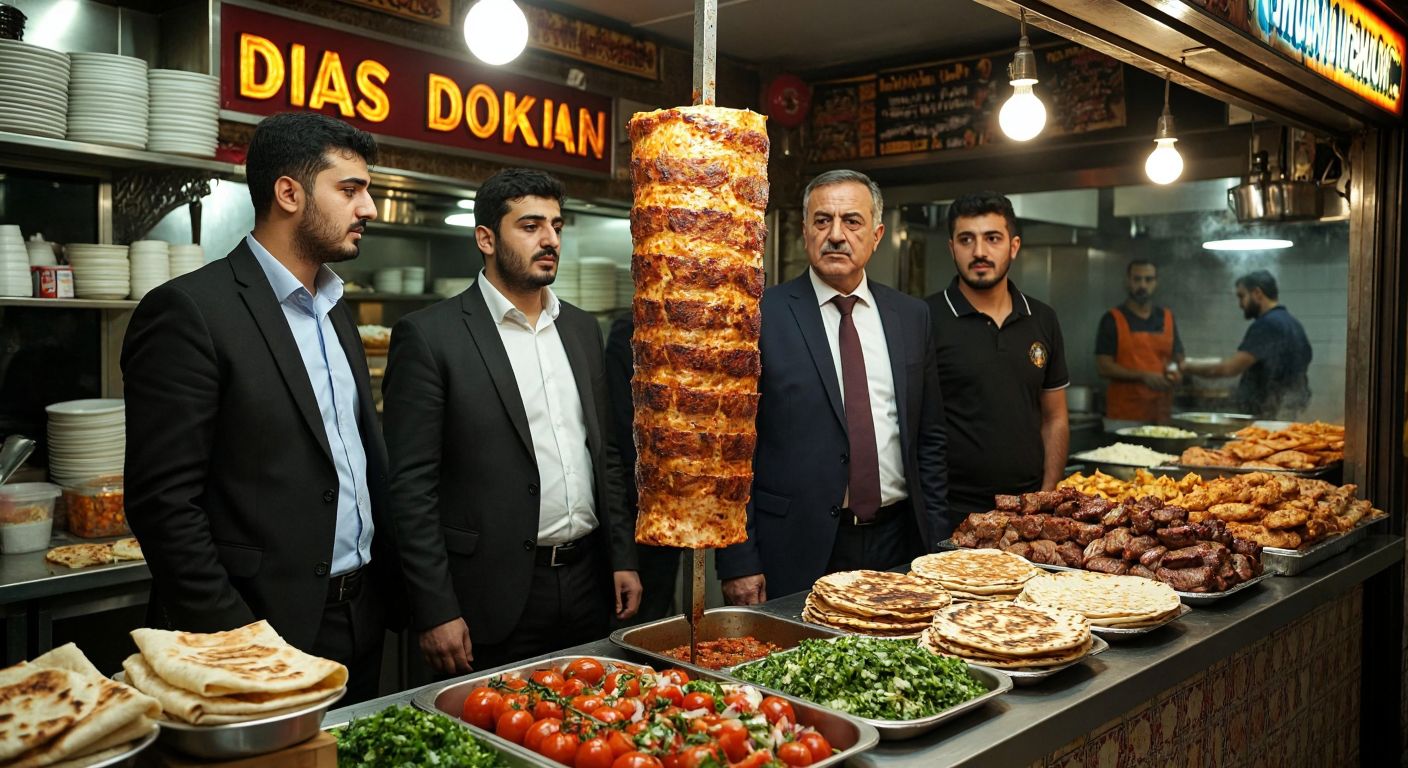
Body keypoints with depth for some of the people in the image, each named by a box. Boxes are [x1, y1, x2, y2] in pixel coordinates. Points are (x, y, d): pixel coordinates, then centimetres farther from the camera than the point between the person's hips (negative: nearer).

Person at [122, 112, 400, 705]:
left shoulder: (336, 312, 12)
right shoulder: (189, 311, -13)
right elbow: (163, 501, -16)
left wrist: (387, 590, 9)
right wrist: (237, 643, -18)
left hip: (362, 622, 7)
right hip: (263, 631, -7)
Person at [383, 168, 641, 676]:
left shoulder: (582, 329, 10)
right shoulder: (429, 336, -8)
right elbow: (410, 487, -11)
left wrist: (624, 558, 10)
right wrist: (436, 612, -13)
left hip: (589, 583, 6)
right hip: (496, 596, -5)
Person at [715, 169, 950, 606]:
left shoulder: (911, 316, 8)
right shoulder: (760, 316, -6)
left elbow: (929, 435, 13)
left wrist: (936, 542, 8)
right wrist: (739, 562, -11)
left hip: (898, 543, 4)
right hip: (797, 551, -4)